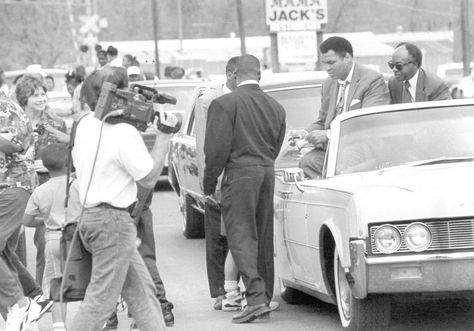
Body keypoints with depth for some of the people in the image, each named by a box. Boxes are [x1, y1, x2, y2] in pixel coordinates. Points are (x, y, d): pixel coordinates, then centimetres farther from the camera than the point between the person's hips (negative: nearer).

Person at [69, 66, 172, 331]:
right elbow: (149, 179, -13)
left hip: (90, 216, 9)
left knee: (142, 290, 15)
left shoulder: (86, 125, 4)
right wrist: (163, 138, -6)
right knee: (101, 301, -4)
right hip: (112, 221, -9)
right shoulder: (124, 133, -20)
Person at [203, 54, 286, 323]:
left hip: (239, 173, -6)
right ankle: (265, 297, 18)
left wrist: (209, 182, -2)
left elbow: (217, 149, -11)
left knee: (241, 236, -6)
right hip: (268, 173, 6)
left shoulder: (225, 104, -9)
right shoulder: (276, 107, 10)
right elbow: (276, 148, 12)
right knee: (264, 238, 13)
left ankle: (256, 297, -18)